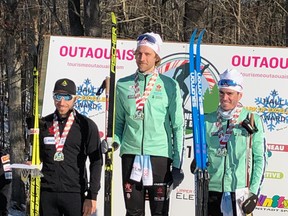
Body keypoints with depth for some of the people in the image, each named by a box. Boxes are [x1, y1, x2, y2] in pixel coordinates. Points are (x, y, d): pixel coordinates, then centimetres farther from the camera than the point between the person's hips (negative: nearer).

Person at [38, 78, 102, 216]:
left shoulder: (86, 126, 1)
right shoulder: (44, 124, 11)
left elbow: (96, 162, 0)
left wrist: (92, 196, -7)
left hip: (75, 194, -3)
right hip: (47, 194, 3)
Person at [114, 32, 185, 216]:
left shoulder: (169, 86, 2)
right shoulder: (123, 85, 9)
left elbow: (178, 127, 2)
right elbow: (119, 122, 15)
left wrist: (177, 164, -3)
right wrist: (113, 142, -6)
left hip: (160, 154, -2)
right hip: (131, 154, 2)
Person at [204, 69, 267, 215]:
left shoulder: (253, 121, 1)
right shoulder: (208, 121, 8)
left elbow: (260, 158, 2)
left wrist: (254, 192, -3)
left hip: (240, 191, -3)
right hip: (212, 191, 3)